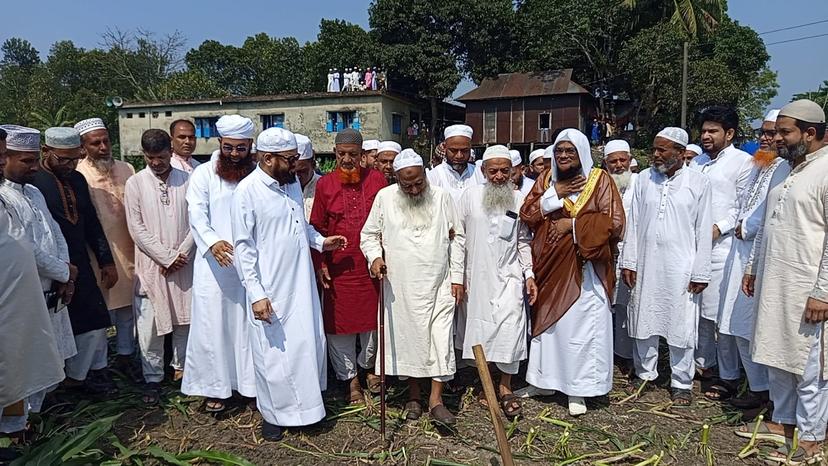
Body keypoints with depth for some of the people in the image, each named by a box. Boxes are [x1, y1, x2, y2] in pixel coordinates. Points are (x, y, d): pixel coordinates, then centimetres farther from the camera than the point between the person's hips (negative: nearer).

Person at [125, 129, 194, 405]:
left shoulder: (187, 180, 2)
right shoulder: (135, 183, -1)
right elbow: (137, 229, -5)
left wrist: (181, 255, -8)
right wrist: (166, 257, -9)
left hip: (184, 264, 1)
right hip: (151, 265, -1)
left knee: (184, 319, 10)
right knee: (150, 325, 2)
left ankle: (181, 367, 28)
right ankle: (153, 378, 16)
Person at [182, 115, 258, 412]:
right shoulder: (203, 174, 2)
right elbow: (196, 213, -9)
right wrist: (212, 242, -27)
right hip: (214, 262, -1)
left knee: (249, 323, 8)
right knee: (213, 323, 5)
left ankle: (252, 383, 21)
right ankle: (215, 387, 18)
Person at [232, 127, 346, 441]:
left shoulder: (292, 183, 6)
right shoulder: (247, 191, -14)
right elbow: (243, 246, -14)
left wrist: (320, 241, 5)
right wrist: (255, 293, -17)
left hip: (301, 283, 6)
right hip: (270, 289, -6)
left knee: (309, 341, 13)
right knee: (274, 351, 7)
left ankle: (306, 401, 34)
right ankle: (272, 414, 27)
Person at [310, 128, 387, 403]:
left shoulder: (376, 180, 1)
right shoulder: (324, 184, 1)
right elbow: (317, 227, 5)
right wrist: (320, 263, -1)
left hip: (371, 264, 0)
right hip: (338, 266, 0)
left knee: (373, 318, 12)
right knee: (338, 321, 6)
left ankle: (368, 366, 38)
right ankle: (350, 379, 23)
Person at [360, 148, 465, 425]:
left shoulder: (441, 197, 1)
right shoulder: (384, 198, -1)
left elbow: (456, 238, 6)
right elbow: (368, 235, 7)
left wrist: (457, 277, 3)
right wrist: (375, 257, -13)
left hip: (439, 283, 0)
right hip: (400, 285, 0)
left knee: (441, 338, -3)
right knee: (407, 337, 9)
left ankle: (436, 399, 7)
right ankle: (413, 395, 25)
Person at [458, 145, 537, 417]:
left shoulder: (519, 199, 4)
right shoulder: (470, 196, 0)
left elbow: (524, 241, 9)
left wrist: (529, 275, 2)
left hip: (509, 276, 0)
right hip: (476, 275, 0)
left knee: (511, 326, -9)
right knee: (480, 328, 6)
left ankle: (505, 386, 5)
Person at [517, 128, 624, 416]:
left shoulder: (599, 180, -3)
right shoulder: (546, 179, 9)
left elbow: (614, 221, -11)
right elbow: (526, 215, 1)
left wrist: (573, 224, -13)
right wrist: (555, 195, -10)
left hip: (583, 268, -4)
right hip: (548, 265, 4)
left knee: (580, 325, -1)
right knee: (545, 322, 12)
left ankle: (578, 390, 12)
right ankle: (544, 380, 26)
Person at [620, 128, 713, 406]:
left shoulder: (698, 182, -2)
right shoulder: (644, 179, 5)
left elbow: (703, 231, -2)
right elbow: (633, 223, 6)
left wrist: (700, 273, -5)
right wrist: (629, 262, 2)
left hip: (681, 268, -2)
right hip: (646, 265, 3)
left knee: (681, 326, 4)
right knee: (644, 320, 11)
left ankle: (682, 383, 20)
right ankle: (645, 372, 28)